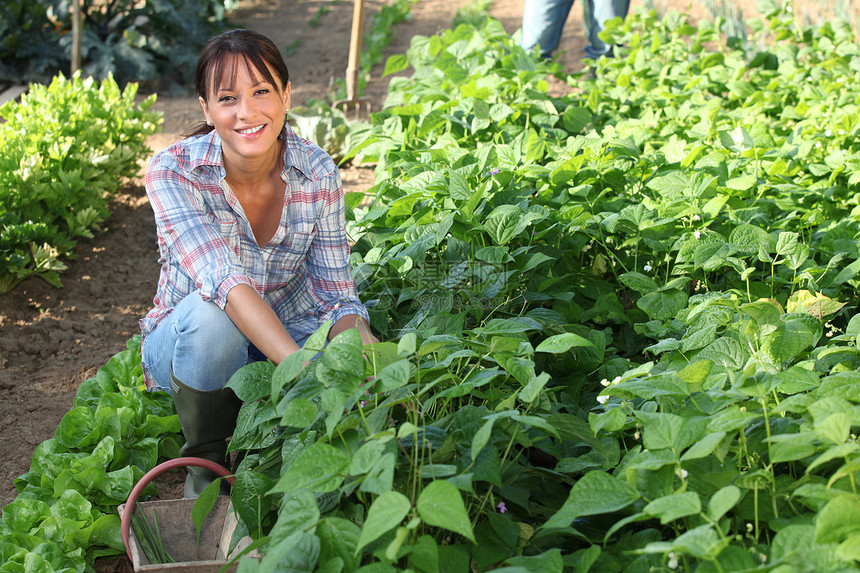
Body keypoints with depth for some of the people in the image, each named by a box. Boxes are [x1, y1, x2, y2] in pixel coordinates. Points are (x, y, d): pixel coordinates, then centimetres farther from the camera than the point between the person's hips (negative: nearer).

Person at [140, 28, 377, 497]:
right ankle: (206, 461, -11)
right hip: (186, 344, -2)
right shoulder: (173, 172, -22)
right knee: (211, 315, -37)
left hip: (290, 336, 2)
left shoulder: (317, 173, -13)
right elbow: (226, 282, -37)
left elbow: (337, 299, -12)